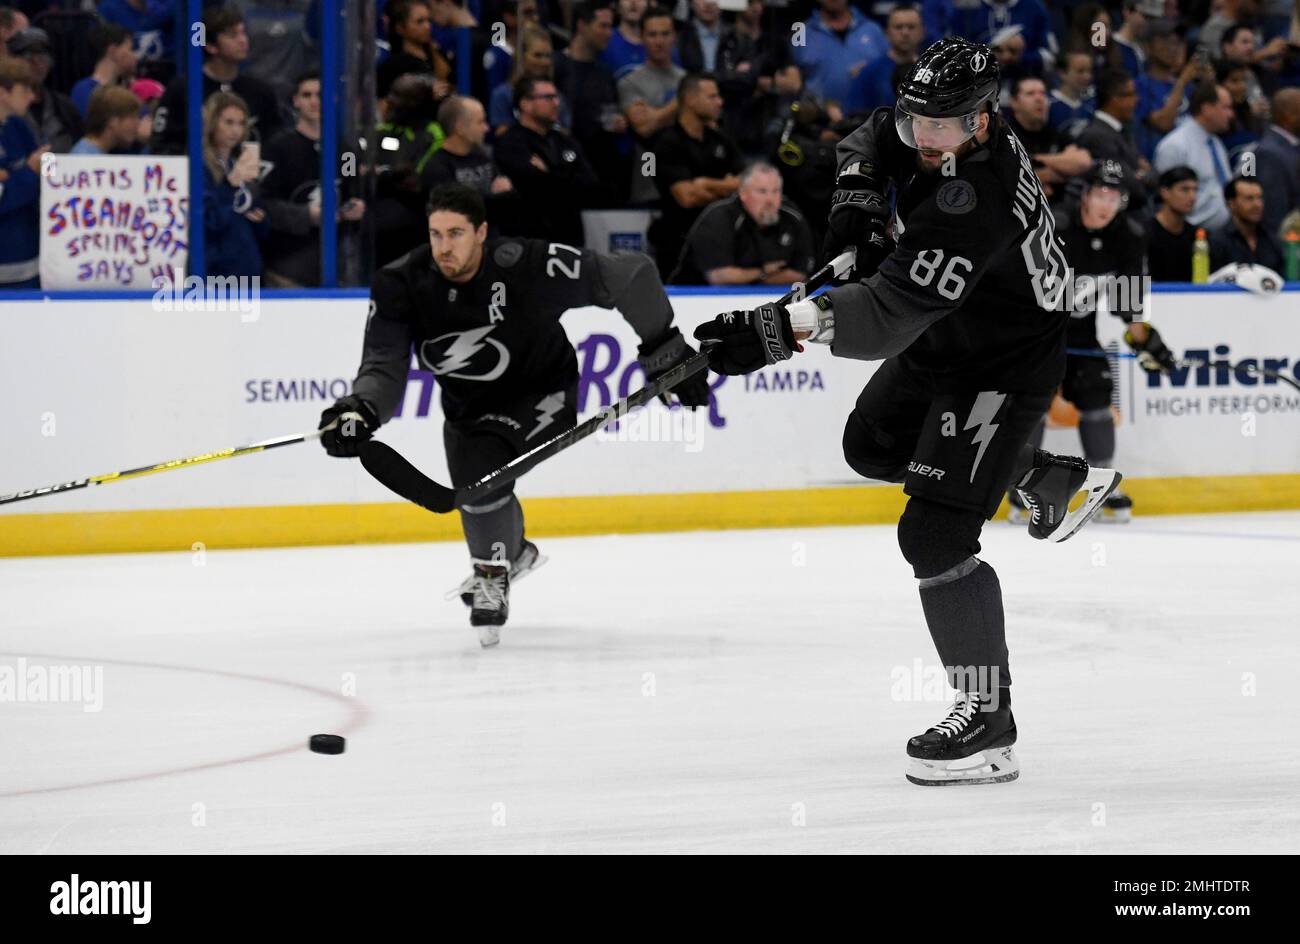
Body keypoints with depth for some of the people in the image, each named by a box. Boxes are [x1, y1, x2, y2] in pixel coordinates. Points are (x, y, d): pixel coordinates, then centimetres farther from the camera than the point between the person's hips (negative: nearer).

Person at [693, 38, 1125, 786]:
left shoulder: (973, 205, -39)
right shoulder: (938, 131, -11)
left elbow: (889, 314, -47)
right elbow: (872, 143, 12)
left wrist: (778, 331, -56)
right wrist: (858, 204, -9)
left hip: (1001, 370, -10)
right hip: (940, 340, 10)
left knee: (935, 535, -17)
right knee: (874, 445, 29)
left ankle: (989, 723, -10)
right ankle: (1053, 478, 44)